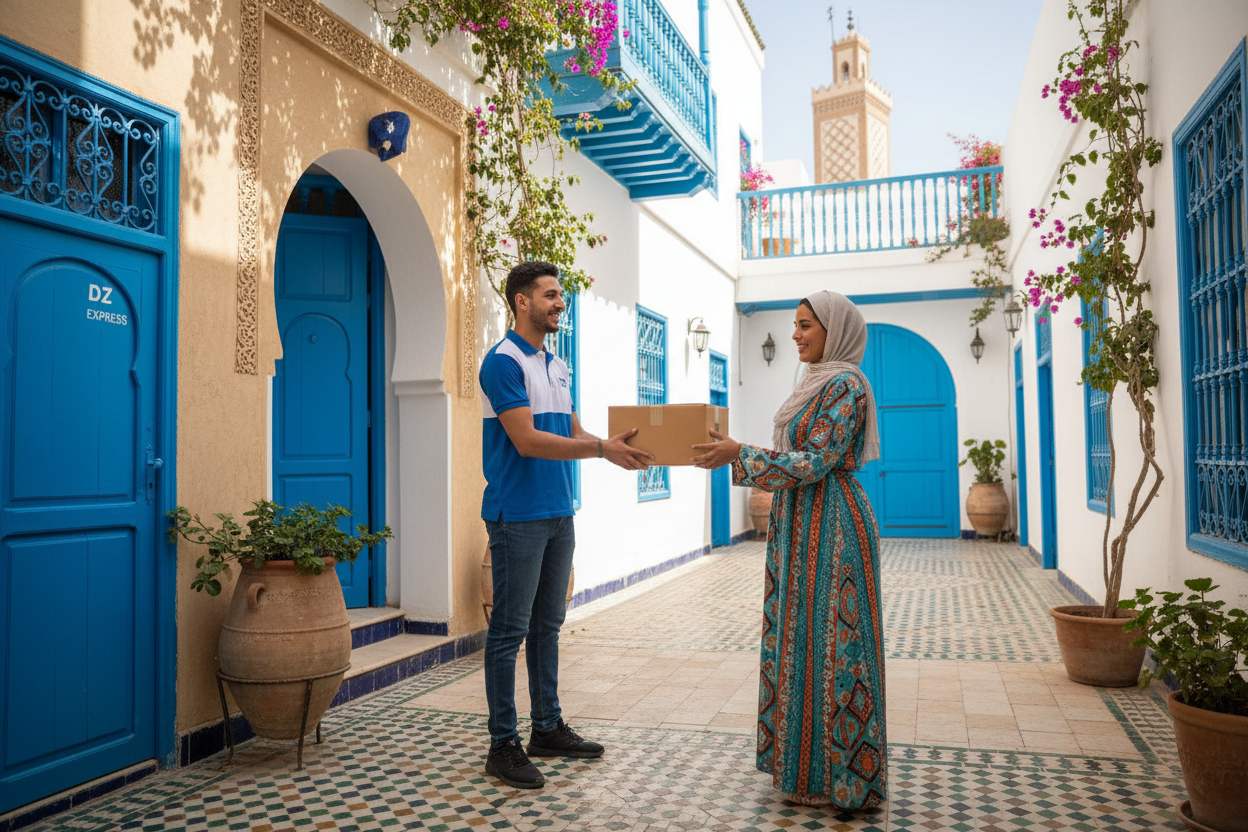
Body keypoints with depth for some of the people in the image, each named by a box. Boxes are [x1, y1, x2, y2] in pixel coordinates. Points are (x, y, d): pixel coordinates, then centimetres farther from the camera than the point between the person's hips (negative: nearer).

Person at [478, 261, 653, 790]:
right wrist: (602, 449, -19)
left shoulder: (556, 366, 15)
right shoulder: (504, 361, -11)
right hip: (518, 516, -8)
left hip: (558, 514, 9)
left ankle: (548, 728, 27)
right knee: (510, 630, 0)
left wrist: (617, 447, -3)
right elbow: (527, 440, -19)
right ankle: (503, 745, 10)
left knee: (547, 625, 15)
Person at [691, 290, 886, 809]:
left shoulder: (845, 386, -13)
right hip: (800, 525, 10)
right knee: (801, 638, 13)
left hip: (831, 528, -10)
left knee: (829, 639, -2)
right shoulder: (815, 385, 16)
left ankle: (837, 777, 11)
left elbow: (813, 462, -20)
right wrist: (734, 452, 8)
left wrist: (740, 454, -19)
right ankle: (806, 768, 26)